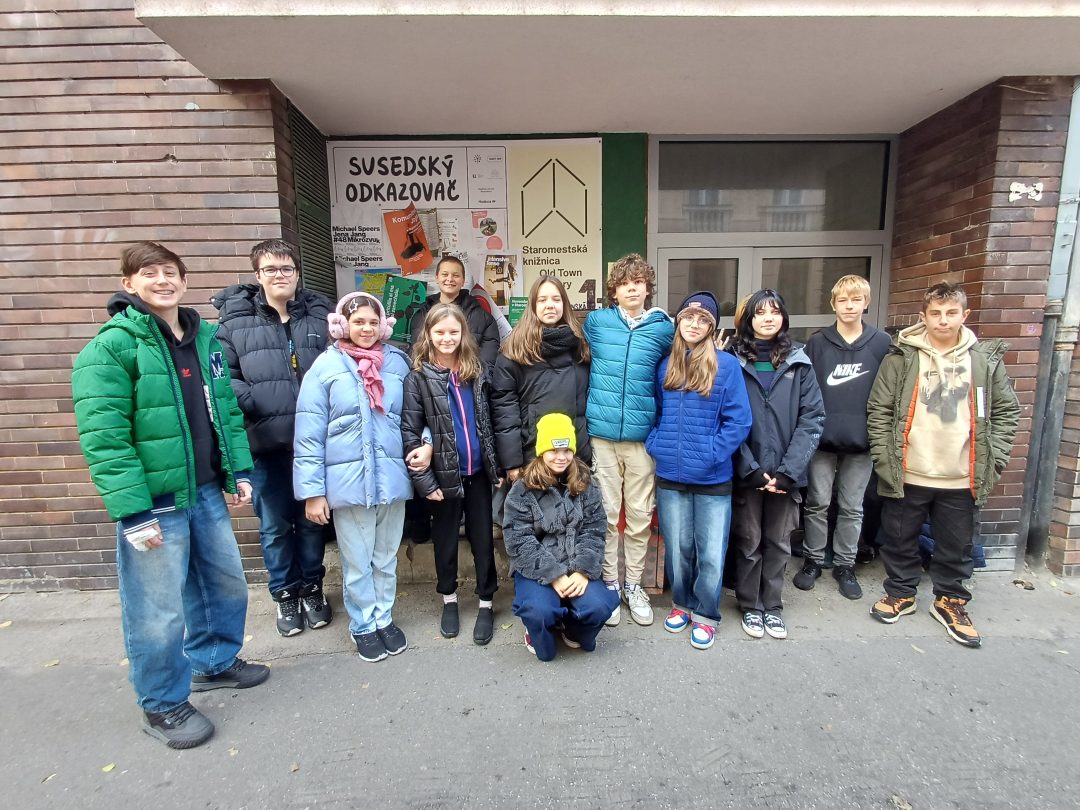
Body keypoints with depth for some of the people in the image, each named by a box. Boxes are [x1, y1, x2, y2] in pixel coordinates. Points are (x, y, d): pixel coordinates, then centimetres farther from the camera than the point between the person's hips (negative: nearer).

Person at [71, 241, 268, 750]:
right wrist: (134, 511, -21)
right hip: (153, 502, -6)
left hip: (205, 492, 7)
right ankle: (162, 706, 29)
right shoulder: (111, 346, -12)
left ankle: (214, 662, 44)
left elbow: (227, 410, 13)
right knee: (159, 610, 6)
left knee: (226, 582, 19)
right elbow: (103, 437, -17)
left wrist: (239, 470, 8)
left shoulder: (205, 337, 8)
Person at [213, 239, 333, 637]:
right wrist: (252, 403, -15)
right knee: (274, 525, 13)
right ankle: (285, 594, 34)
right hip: (264, 442, 0)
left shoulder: (321, 315, 2)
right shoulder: (235, 319, 0)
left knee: (312, 520, 15)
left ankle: (312, 588, 36)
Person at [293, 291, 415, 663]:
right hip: (348, 482, -2)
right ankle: (364, 625, 32)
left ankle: (384, 618, 36)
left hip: (392, 479, 3)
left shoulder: (398, 362, 3)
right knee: (357, 563, 11)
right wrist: (312, 491, -8)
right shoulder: (326, 366, -4)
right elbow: (308, 434, -5)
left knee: (386, 558, 17)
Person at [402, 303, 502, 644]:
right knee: (445, 538, 15)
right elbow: (409, 432, -8)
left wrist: (498, 465, 3)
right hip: (444, 475, -2)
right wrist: (424, 481, -12)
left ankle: (486, 603, 27)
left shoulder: (478, 371, 4)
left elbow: (491, 421, 7)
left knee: (482, 537, 10)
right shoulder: (418, 378, -6)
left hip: (478, 472, 2)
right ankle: (449, 599, 35)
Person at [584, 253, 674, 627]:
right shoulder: (596, 321, 4)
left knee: (640, 515, 8)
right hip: (601, 432, 0)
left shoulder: (663, 328, 5)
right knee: (606, 513, 5)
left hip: (643, 435, 1)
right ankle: (609, 584, 21)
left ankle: (633, 584, 26)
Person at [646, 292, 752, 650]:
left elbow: (739, 421, -8)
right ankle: (682, 603, 37)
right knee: (677, 548, 15)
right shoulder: (664, 365, 7)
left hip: (713, 478, -3)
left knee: (711, 553, 7)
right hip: (670, 476, 3)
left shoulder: (727, 365, -6)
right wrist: (655, 444, 1)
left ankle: (705, 614, 29)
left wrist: (711, 455, -15)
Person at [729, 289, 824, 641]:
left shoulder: (799, 362, 3)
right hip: (746, 472, -2)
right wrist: (751, 469, -12)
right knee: (748, 542, 10)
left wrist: (788, 471, -11)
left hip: (787, 473, 2)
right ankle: (750, 606, 28)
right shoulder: (733, 361, -2)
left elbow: (812, 419, -2)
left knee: (779, 543, 13)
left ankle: (772, 606, 31)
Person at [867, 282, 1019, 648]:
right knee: (900, 540, 12)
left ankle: (950, 600, 35)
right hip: (906, 476, -1)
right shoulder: (901, 357, -4)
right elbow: (879, 411, -4)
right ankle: (901, 593, 33)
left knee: (957, 547, 15)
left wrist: (994, 460, 0)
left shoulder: (987, 359, 3)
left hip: (962, 479, 2)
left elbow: (1007, 412, 8)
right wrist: (884, 459, -8)